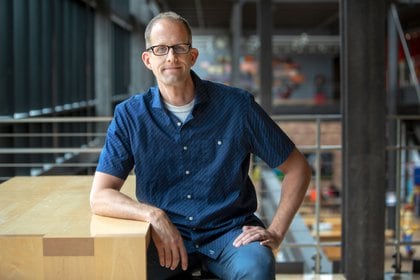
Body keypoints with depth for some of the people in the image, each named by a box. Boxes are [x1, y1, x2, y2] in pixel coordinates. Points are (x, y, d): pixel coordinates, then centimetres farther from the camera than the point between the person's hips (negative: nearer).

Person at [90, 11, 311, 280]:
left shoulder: (237, 105, -3)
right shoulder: (129, 115, -1)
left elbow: (298, 168, 4)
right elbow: (100, 197, -7)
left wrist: (276, 233, -5)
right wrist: (153, 215, -24)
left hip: (229, 230, -1)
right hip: (164, 235, 2)